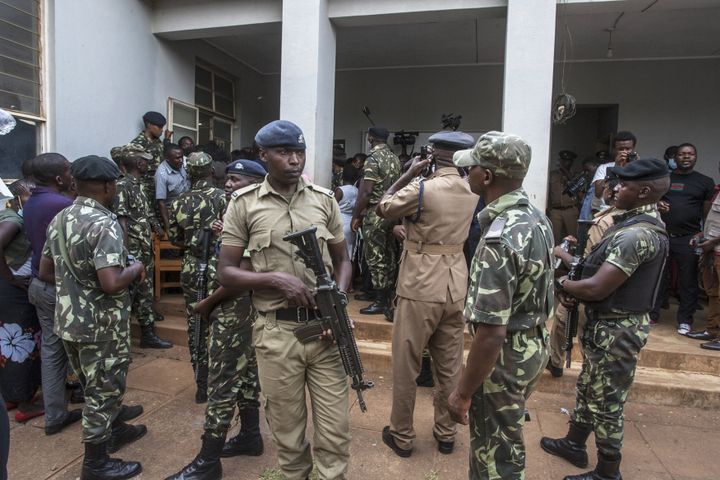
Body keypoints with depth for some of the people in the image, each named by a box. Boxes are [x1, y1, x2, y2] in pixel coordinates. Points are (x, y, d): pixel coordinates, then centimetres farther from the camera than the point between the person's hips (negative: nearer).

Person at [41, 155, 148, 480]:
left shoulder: (59, 219, 5)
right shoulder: (104, 224, -23)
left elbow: (46, 272, 12)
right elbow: (111, 283, -30)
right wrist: (135, 270, -12)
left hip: (69, 320, 9)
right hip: (100, 325, -9)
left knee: (94, 386, 24)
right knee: (103, 390, 8)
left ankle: (114, 430, 44)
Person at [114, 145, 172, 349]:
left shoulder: (139, 186, 14)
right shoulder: (122, 186, -12)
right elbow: (122, 223, -17)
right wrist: (127, 255, -20)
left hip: (144, 253, 9)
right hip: (133, 254, -9)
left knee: (145, 293, 12)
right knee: (129, 294, -1)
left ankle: (148, 335, 21)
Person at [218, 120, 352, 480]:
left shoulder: (325, 199, 4)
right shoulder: (244, 204, -2)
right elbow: (226, 272, -1)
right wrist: (276, 279, -17)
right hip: (276, 332, -1)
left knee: (334, 430, 10)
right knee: (287, 431, 16)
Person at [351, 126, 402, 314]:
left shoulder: (373, 159, -14)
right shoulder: (395, 158, 10)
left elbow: (366, 192, -18)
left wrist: (356, 216, -11)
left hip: (375, 214, -8)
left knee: (376, 257, -3)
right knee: (388, 255, 14)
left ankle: (381, 301, 0)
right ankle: (387, 293, 24)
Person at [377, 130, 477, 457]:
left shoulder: (421, 189, -17)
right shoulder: (471, 191, 4)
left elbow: (383, 208, -2)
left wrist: (409, 173, 1)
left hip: (420, 288, -6)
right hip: (456, 287, 6)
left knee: (406, 366, 10)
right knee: (450, 366, 17)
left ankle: (402, 436, 25)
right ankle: (446, 433, 32)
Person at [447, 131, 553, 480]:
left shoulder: (499, 238, -29)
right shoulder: (536, 217, 2)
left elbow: (491, 333, -29)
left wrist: (463, 392, -19)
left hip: (505, 357, -9)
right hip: (534, 346, 9)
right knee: (503, 443, 28)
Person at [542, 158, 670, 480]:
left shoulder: (636, 235, -27)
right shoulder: (642, 224, 7)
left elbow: (596, 289, -29)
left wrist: (564, 285, -9)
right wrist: (575, 288, -2)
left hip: (615, 330, -10)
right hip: (610, 324, 10)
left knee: (607, 403, 6)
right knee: (588, 388, 23)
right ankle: (574, 444, 41)